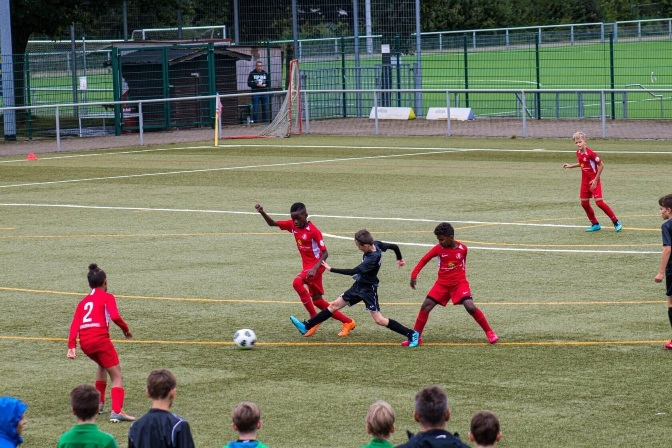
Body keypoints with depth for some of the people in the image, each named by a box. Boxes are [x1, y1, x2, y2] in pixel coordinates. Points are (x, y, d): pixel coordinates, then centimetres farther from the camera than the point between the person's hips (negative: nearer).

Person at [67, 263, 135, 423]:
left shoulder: (83, 301, 22)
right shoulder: (107, 297, 7)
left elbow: (75, 324, 10)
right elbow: (115, 316, -12)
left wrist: (71, 346, 3)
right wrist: (126, 329, 4)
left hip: (84, 342, 6)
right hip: (100, 339, -6)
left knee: (102, 366, 34)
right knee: (117, 376, -1)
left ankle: (98, 404, 32)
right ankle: (116, 411, -18)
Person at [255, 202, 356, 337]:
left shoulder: (313, 231, -20)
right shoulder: (292, 225, 0)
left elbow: (325, 253, -18)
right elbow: (272, 223, 5)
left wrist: (315, 268, -31)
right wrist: (262, 213, -13)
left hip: (316, 265, -8)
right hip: (307, 266, 8)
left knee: (297, 282, -32)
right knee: (317, 300, 10)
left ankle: (314, 319, -21)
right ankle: (348, 322, 23)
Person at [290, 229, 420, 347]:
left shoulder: (372, 259, -31)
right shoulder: (376, 244, -9)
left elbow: (353, 271, -34)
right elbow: (394, 246, 6)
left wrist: (331, 269, -31)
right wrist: (399, 259, 28)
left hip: (368, 290, -9)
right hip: (359, 285, 9)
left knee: (379, 320, -8)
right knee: (334, 305, 10)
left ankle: (412, 334, 2)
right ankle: (306, 327, 15)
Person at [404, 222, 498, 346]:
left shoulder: (462, 248, -8)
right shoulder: (438, 249, -7)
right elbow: (424, 260, -1)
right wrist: (414, 275, -8)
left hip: (459, 283, -2)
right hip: (442, 284, 2)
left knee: (471, 307, -19)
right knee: (426, 306, -7)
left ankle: (489, 332, -2)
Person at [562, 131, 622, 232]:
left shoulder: (590, 153, -21)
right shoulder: (578, 153, 3)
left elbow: (601, 165, -17)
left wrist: (596, 180, -16)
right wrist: (570, 166, 14)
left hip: (594, 182, -8)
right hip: (585, 181, 8)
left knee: (599, 202, -14)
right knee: (584, 203, 6)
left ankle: (616, 222, -4)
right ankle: (595, 224, 19)